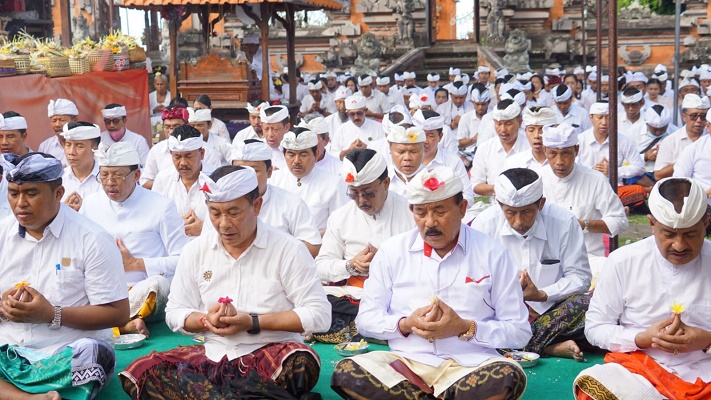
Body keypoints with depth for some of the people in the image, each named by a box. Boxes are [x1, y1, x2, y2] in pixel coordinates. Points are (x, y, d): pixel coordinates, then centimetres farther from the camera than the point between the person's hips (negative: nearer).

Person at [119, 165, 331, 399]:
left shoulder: (287, 249, -4)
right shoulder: (196, 250, 8)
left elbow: (319, 314, -9)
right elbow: (175, 312, 11)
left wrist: (253, 322, -13)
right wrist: (206, 320, -11)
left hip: (272, 355, -4)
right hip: (213, 356, 4)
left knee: (301, 366, -38)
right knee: (140, 372, -20)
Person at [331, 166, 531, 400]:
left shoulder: (493, 254, 3)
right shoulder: (392, 251, 9)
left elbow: (520, 332, 3)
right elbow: (366, 320, 11)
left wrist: (466, 328, -13)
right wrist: (405, 325, -9)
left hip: (471, 365, -1)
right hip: (407, 362, 2)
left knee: (509, 377, -36)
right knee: (346, 372, -29)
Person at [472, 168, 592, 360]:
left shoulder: (564, 222, -7)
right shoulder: (485, 223, -6)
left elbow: (580, 277, -3)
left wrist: (541, 294, -20)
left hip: (550, 311, 0)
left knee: (587, 304, -31)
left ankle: (522, 346, -25)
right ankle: (551, 347, -27)